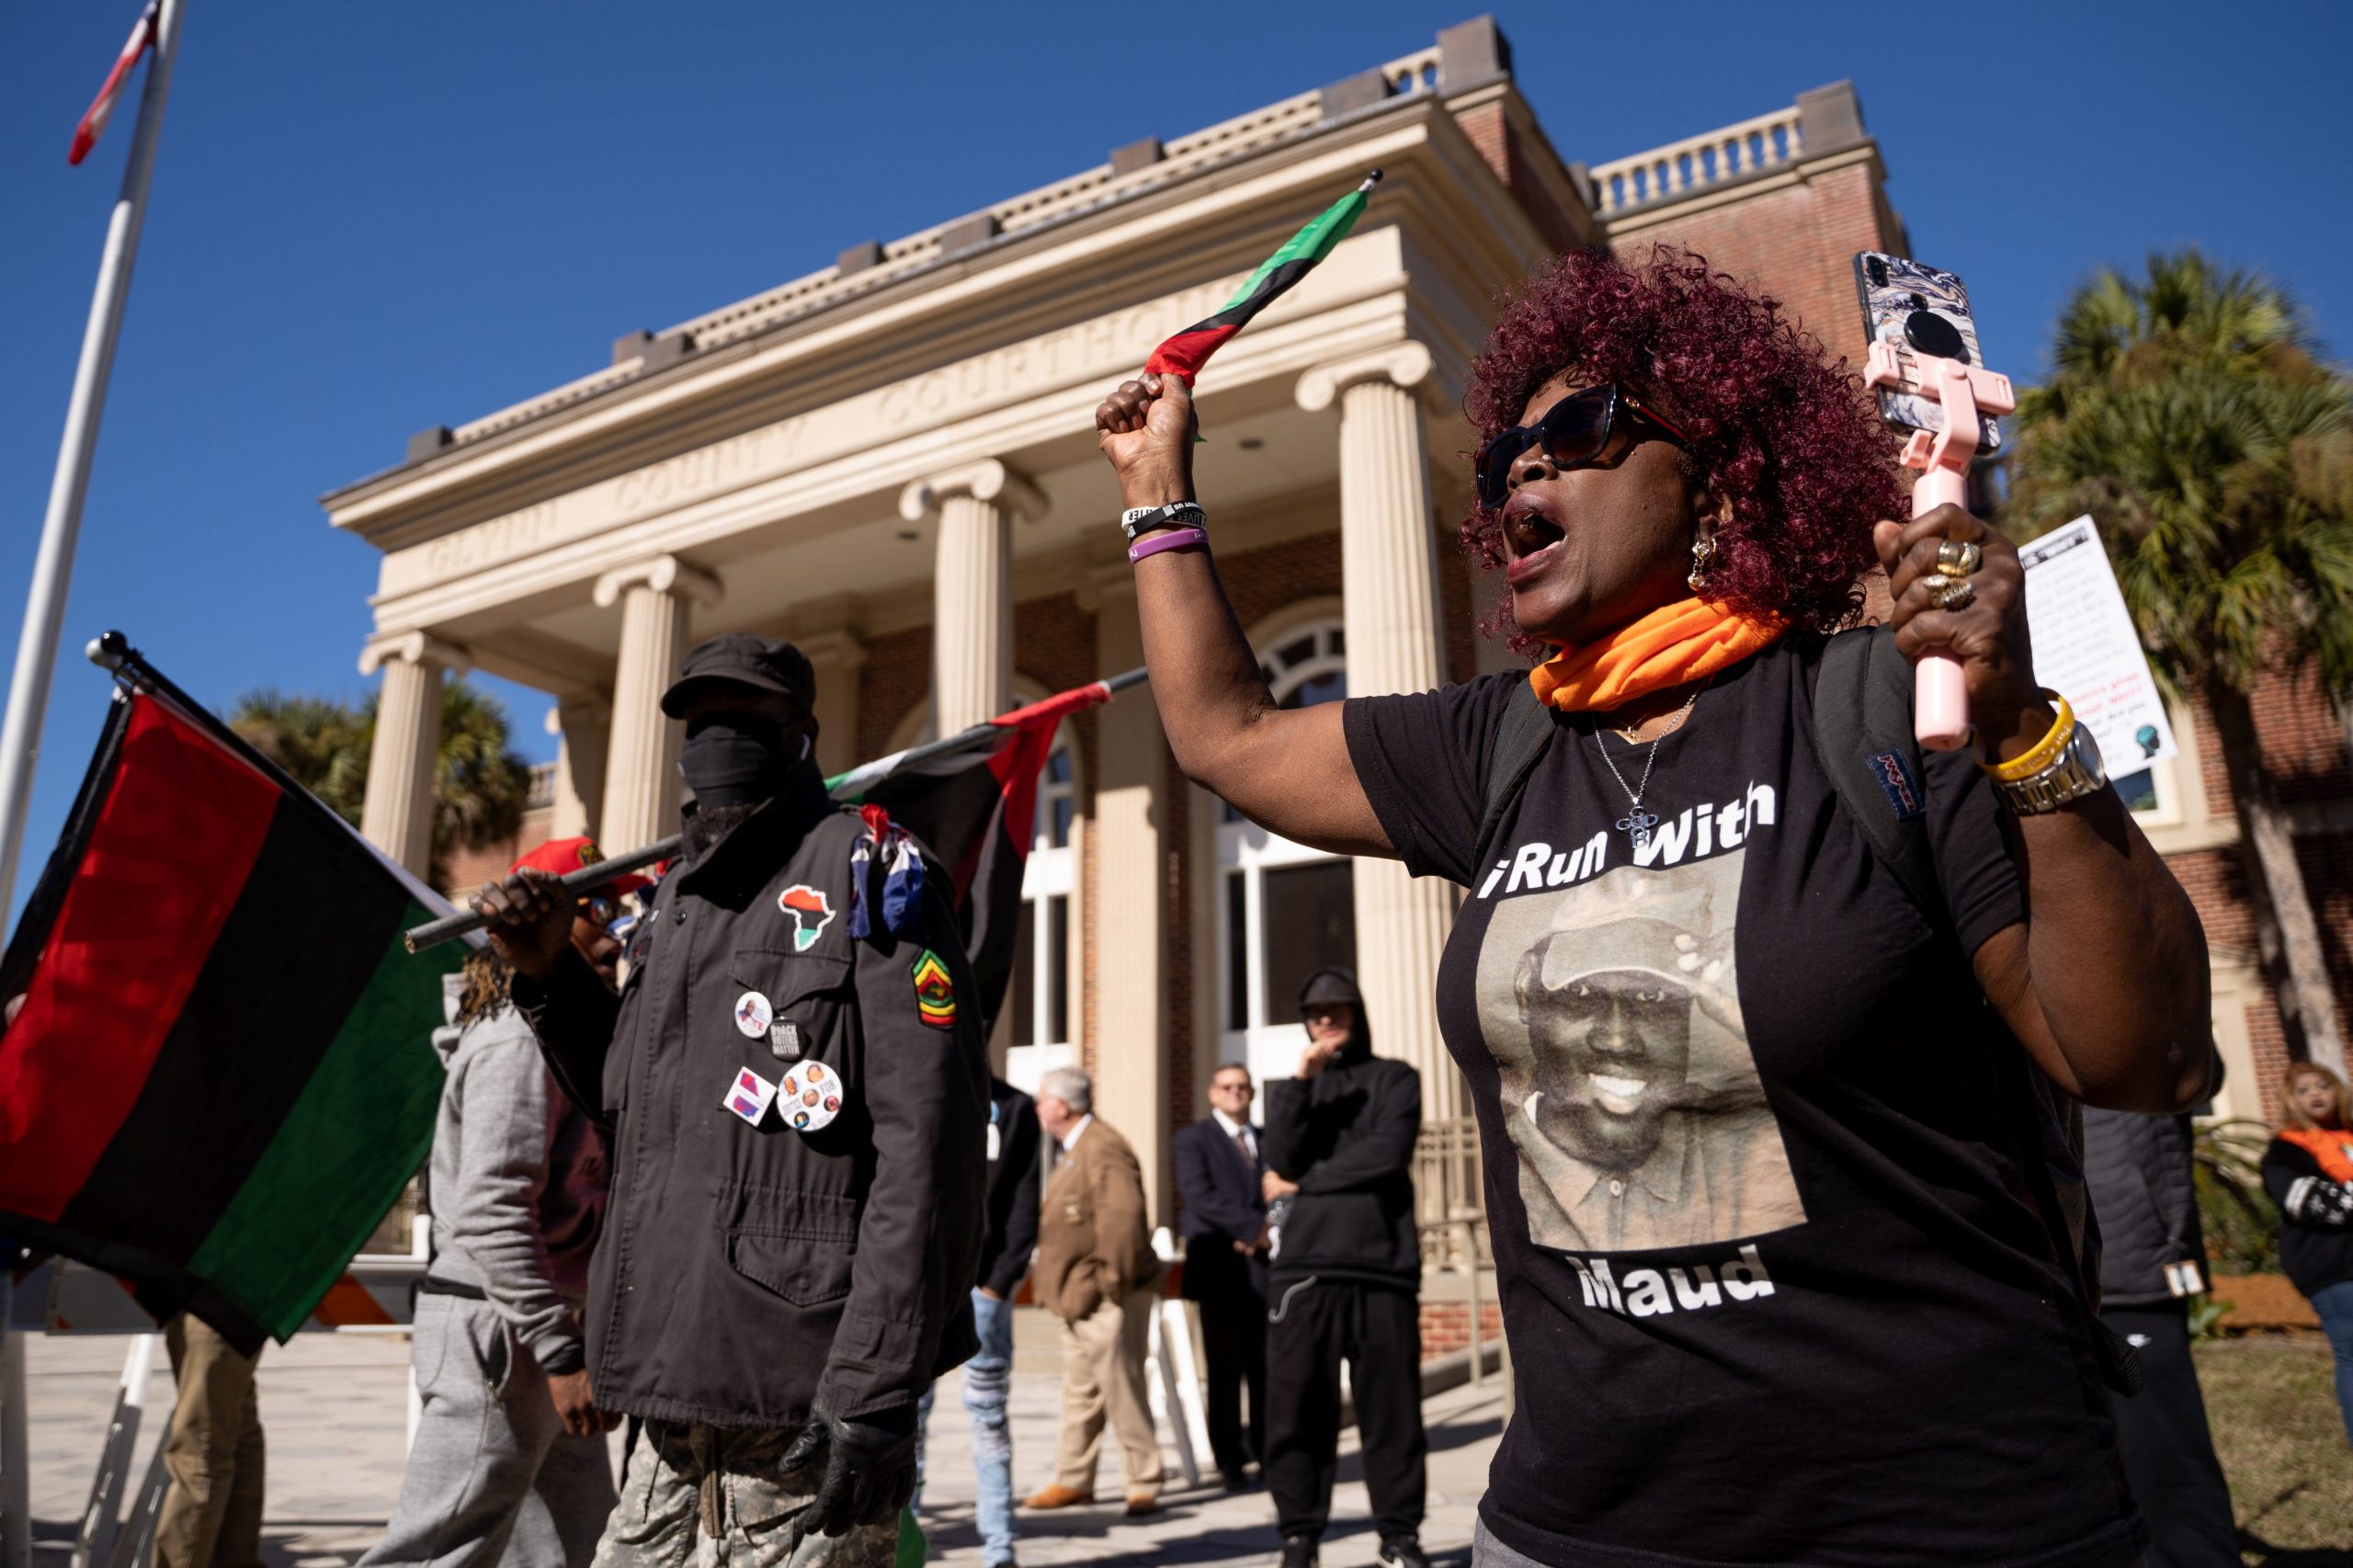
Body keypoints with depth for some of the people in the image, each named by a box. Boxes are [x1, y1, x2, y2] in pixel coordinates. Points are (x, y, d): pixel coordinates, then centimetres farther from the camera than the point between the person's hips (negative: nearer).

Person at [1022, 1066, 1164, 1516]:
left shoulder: (1102, 1149, -18)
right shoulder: (1071, 1150, 16)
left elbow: (1122, 1217, -28)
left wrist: (1114, 1279, -23)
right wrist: (1057, 1283, 15)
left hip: (1106, 1298, -10)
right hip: (1078, 1295, 10)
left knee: (1121, 1390, -2)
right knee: (1079, 1392, 16)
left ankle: (1144, 1485, 9)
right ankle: (1073, 1481, 25)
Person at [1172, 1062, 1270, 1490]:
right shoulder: (1192, 1140, 3)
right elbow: (1201, 1196, -10)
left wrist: (1261, 1235, -8)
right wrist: (1253, 1227, -16)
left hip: (1266, 1266, 4)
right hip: (1222, 1269, -3)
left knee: (1267, 1368, 7)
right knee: (1225, 1370, 2)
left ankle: (1268, 1450, 16)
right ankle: (1230, 1459, 10)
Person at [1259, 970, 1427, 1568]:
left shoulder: (1394, 1079, 10)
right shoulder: (1292, 1087, 17)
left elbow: (1387, 1154, -7)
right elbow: (1282, 1161, 0)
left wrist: (1302, 1184, -1)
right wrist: (1301, 1080, -9)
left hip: (1383, 1263, -2)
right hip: (1304, 1266, 2)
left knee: (1391, 1407, 2)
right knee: (1296, 1408, 1)